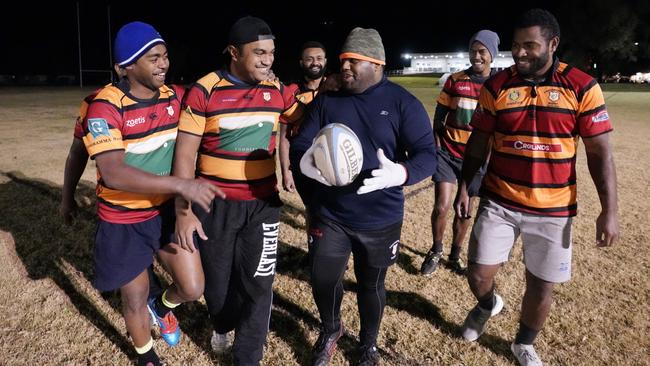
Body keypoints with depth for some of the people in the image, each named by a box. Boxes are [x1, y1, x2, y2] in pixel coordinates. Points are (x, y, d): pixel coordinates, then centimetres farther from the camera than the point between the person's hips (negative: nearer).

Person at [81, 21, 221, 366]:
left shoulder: (172, 97, -3)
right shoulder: (105, 106, -23)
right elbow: (113, 173, -34)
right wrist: (183, 185, -42)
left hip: (168, 210, 4)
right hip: (123, 222, -4)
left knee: (192, 288, 3)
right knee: (135, 300, 12)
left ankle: (163, 306, 39)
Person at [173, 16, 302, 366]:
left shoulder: (277, 91, 0)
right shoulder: (203, 91, -11)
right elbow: (184, 154, -11)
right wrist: (184, 210, -15)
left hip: (262, 203, 2)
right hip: (214, 205, -1)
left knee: (257, 284, 3)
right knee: (217, 279, 17)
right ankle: (222, 324, 50)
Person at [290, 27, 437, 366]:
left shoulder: (402, 102, -8)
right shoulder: (326, 100, 0)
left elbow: (427, 155, -12)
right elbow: (298, 146, 0)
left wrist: (400, 173, -34)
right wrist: (306, 162, -26)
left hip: (380, 220, -1)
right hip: (330, 216, 2)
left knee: (371, 285, 17)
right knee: (323, 281, 7)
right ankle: (330, 331, 42)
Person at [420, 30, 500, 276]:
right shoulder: (455, 81, -1)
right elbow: (439, 116, 5)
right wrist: (437, 146, -2)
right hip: (448, 152, -1)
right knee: (442, 206, -9)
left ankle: (455, 256, 30)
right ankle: (436, 251, 17)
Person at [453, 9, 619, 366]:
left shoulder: (582, 87, -6)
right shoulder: (497, 86, -2)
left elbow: (600, 153, -4)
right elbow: (478, 142, 6)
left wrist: (609, 211, -7)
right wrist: (463, 187, 3)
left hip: (553, 209, 0)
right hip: (498, 201, 1)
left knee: (542, 286, 11)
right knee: (478, 275, 1)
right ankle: (487, 306, 38)